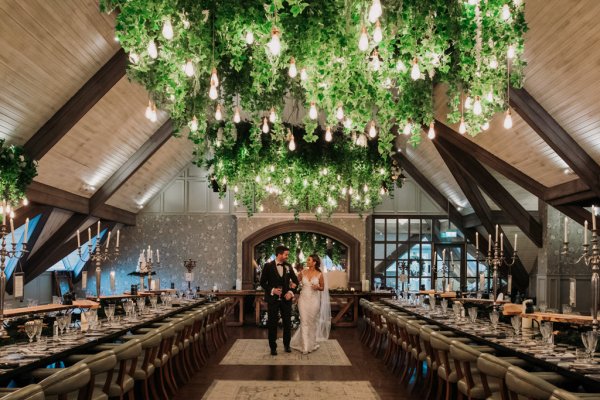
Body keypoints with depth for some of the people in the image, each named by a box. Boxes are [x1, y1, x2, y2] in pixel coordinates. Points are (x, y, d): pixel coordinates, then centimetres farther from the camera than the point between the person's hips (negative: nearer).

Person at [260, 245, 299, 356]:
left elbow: (296, 281, 9)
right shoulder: (268, 266, -7)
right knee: (272, 324, 5)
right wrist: (272, 290, -17)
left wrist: (291, 291, -6)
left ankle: (287, 345, 24)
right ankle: (273, 347, 15)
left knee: (287, 322, 8)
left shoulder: (288, 266, 2)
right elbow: (262, 282, -4)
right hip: (273, 299, -3)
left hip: (286, 298, 3)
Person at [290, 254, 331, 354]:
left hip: (314, 300, -1)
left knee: (313, 322, 9)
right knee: (304, 322, 0)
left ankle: (312, 344, 28)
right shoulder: (303, 273, 1)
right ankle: (305, 346, 5)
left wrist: (317, 287, -16)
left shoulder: (319, 274, -4)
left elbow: (322, 288, 6)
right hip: (303, 299, 1)